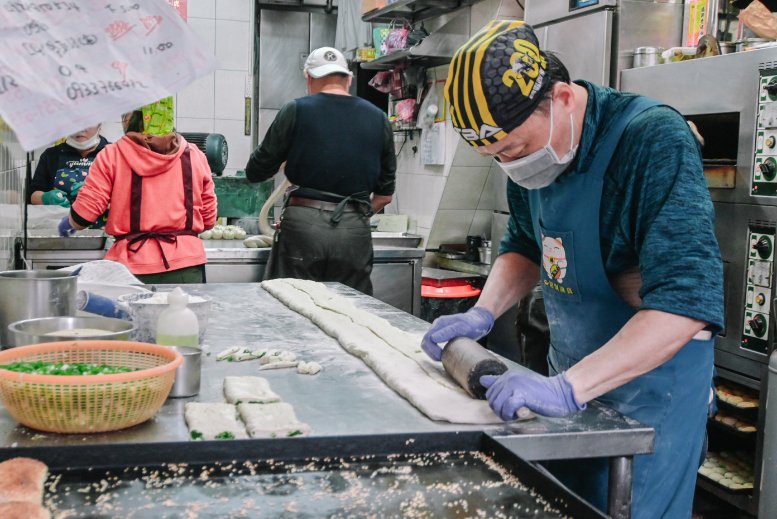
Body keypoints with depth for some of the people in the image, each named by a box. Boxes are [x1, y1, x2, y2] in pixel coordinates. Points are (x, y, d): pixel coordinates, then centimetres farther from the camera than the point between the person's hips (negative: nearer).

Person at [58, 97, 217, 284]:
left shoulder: (112, 156, 1)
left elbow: (85, 210, 0)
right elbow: (208, 218, 11)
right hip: (187, 266, 2)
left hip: (134, 265, -2)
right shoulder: (195, 156, 7)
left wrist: (68, 225, 22)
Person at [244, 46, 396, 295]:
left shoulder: (296, 110, -1)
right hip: (355, 232, 3)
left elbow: (256, 172, 4)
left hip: (303, 226, -2)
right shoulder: (378, 118, 8)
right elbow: (385, 194, 12)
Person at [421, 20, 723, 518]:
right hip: (572, 372, 7)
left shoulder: (655, 141, -25)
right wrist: (482, 314, -6)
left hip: (650, 377, -7)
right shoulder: (534, 146, -2)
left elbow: (686, 300, -33)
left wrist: (569, 388, -38)